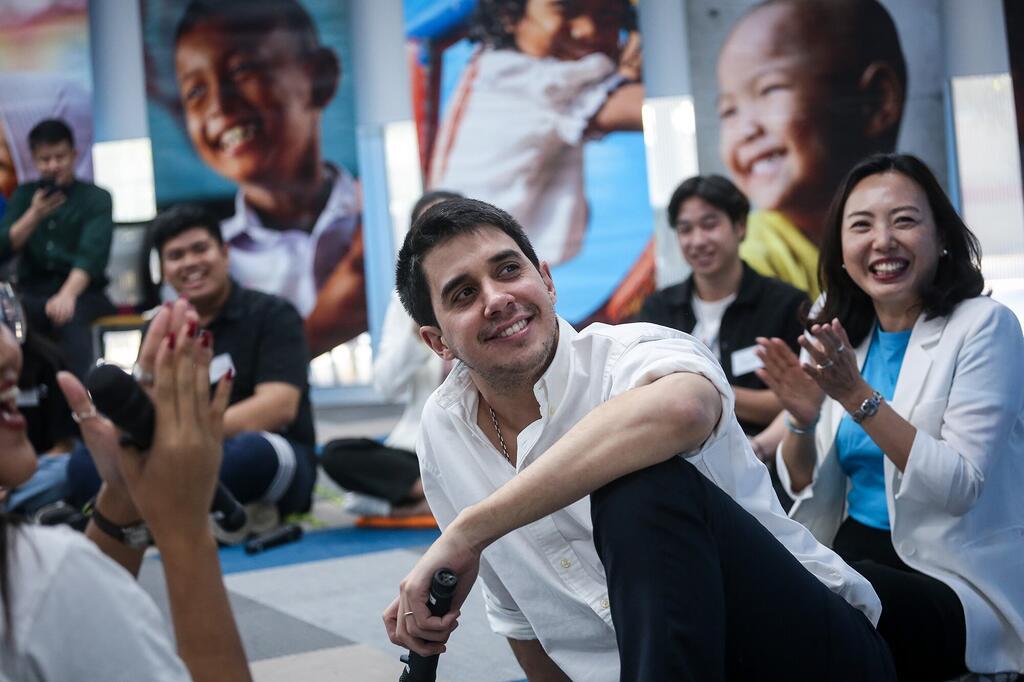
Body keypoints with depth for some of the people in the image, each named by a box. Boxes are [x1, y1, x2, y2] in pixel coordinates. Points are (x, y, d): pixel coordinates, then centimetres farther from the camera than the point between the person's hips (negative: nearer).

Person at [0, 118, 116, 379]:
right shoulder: (24, 195, 13)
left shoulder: (96, 198, 1)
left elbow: (92, 255, -15)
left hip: (83, 294, -2)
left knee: (71, 319, -38)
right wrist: (35, 214, -12)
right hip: (33, 294, 3)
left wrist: (67, 295, -34)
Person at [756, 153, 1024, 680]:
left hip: (956, 583, -5)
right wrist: (803, 421, -12)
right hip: (852, 555, 5)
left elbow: (960, 487, -18)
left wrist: (859, 397, -25)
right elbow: (804, 487, 9)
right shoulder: (839, 335, 6)